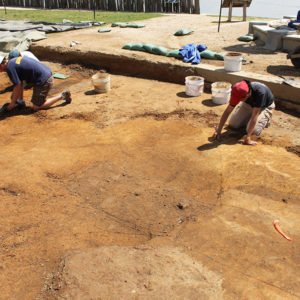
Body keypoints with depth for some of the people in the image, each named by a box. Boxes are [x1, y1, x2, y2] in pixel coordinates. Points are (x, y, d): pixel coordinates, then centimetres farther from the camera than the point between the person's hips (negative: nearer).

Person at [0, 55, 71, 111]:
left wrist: (13, 103, 1)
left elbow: (17, 86, -11)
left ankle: (61, 96, -2)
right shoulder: (14, 61, 17)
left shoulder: (9, 68, -13)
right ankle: (64, 95, 17)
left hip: (43, 80, -10)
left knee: (36, 107, -1)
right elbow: (21, 82, 22)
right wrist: (20, 99, 25)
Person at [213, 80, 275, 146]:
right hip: (249, 104, 5)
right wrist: (218, 130, -23)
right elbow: (227, 111, -20)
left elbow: (254, 116, -41)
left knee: (254, 131, -22)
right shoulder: (239, 93, -29)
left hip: (265, 106, -4)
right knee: (232, 124, -5)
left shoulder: (260, 93, -43)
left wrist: (248, 137, -42)